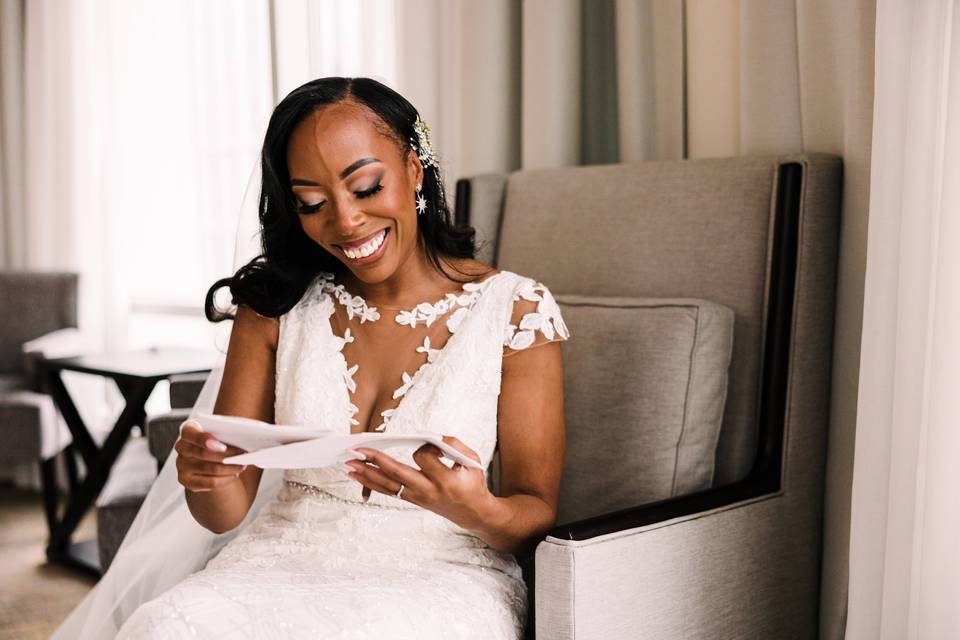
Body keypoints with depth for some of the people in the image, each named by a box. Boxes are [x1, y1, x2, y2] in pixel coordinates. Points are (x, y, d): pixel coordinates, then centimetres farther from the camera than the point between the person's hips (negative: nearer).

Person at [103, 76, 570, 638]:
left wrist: (476, 511, -26)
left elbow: (539, 514, -3)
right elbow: (228, 511, 5)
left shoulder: (517, 310, -4)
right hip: (286, 562, 3)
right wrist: (206, 474, -19)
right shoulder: (275, 306, 5)